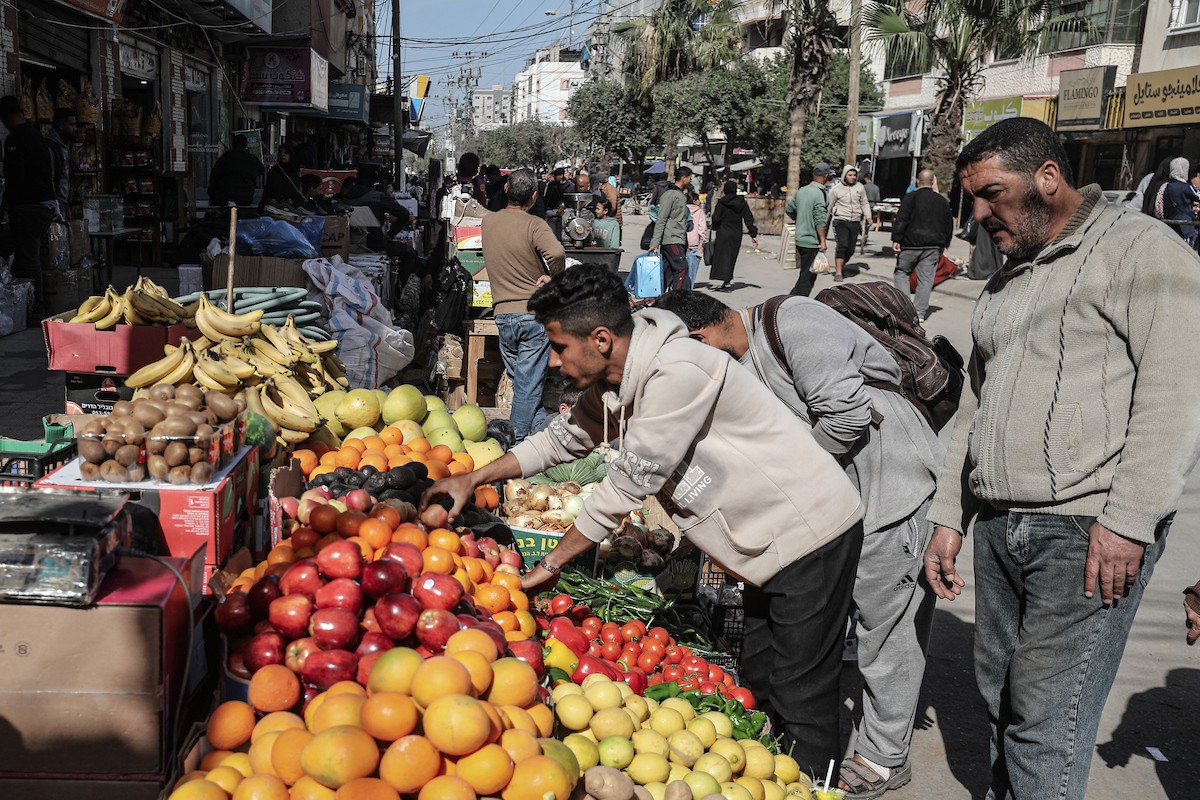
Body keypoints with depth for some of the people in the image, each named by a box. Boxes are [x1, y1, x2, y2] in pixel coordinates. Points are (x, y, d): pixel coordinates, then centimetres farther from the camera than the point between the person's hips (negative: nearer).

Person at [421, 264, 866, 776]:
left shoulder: (679, 371, -29)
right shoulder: (614, 378, 0)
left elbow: (629, 483, -24)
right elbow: (568, 435, 17)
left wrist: (553, 562, -14)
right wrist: (474, 478, 12)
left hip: (813, 532, -9)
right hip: (769, 538, 9)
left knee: (801, 701, -1)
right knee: (759, 680, 19)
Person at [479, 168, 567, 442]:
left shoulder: (488, 222, 5)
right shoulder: (535, 225, -12)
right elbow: (556, 252, -31)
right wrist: (554, 277, -12)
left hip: (503, 314, 5)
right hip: (535, 313, -4)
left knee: (519, 377, 19)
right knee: (528, 384, 2)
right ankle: (517, 439, 3)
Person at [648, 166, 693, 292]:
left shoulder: (681, 195, 20)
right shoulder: (670, 194, -9)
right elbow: (661, 220, -13)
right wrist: (655, 243, -17)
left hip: (680, 241, 9)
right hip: (671, 240, -9)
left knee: (668, 271, 7)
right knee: (682, 268, -14)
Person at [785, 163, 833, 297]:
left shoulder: (801, 190, 7)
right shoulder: (819, 193, -16)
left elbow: (788, 210, 16)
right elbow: (820, 220, -20)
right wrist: (823, 241, -16)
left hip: (800, 239, 8)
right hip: (812, 241, -8)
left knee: (805, 274, 19)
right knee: (808, 276, 0)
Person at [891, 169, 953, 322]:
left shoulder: (910, 197, -4)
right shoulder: (942, 201, 12)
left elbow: (901, 220, -12)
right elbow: (949, 224, 16)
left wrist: (896, 239, -11)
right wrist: (944, 244, 23)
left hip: (912, 244, -3)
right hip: (934, 246, 3)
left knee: (901, 272, 11)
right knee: (926, 278, 4)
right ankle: (920, 313, 4)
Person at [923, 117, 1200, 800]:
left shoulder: (1141, 249, -3)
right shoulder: (1006, 283, 21)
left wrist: (1129, 519, -19)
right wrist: (949, 517, 18)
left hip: (1089, 533, -7)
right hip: (1000, 529, 7)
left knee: (1045, 723, -6)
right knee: (1000, 696, 12)